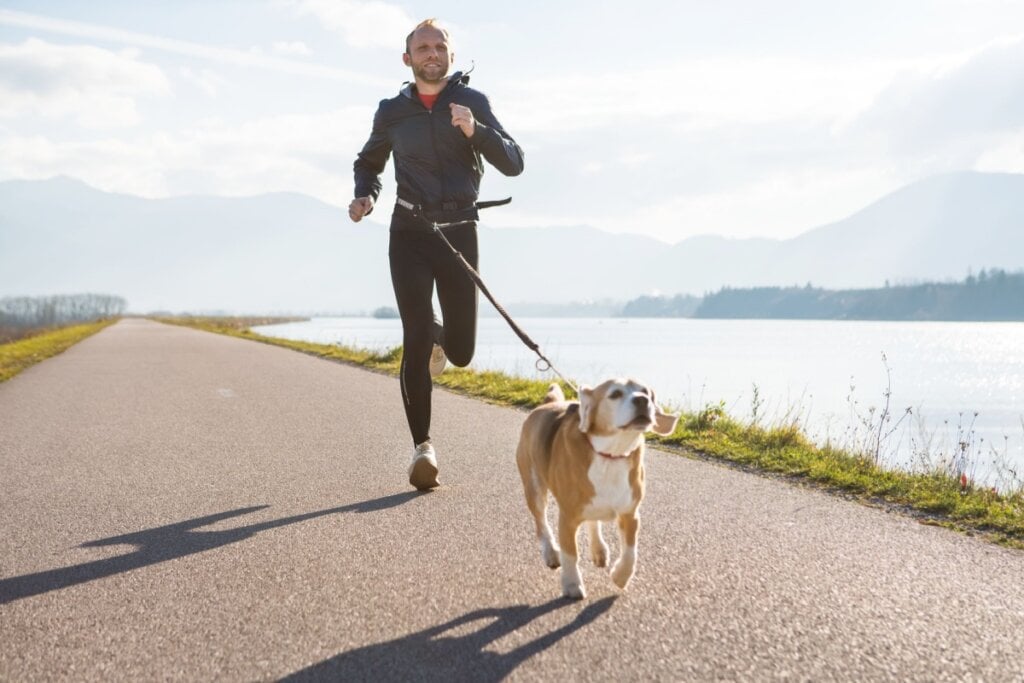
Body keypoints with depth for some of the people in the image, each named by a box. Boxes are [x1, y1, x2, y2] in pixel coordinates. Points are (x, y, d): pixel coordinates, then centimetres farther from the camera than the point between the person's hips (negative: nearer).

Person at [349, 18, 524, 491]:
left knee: (461, 353, 3)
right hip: (409, 235, 0)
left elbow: (513, 164, -5)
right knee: (415, 342, -11)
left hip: (459, 234, 0)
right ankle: (422, 446, -2)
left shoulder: (472, 102, 2)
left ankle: (439, 335, 41)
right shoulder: (392, 112, 7)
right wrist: (365, 196, 3)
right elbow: (368, 163, 24)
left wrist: (474, 130, -21)